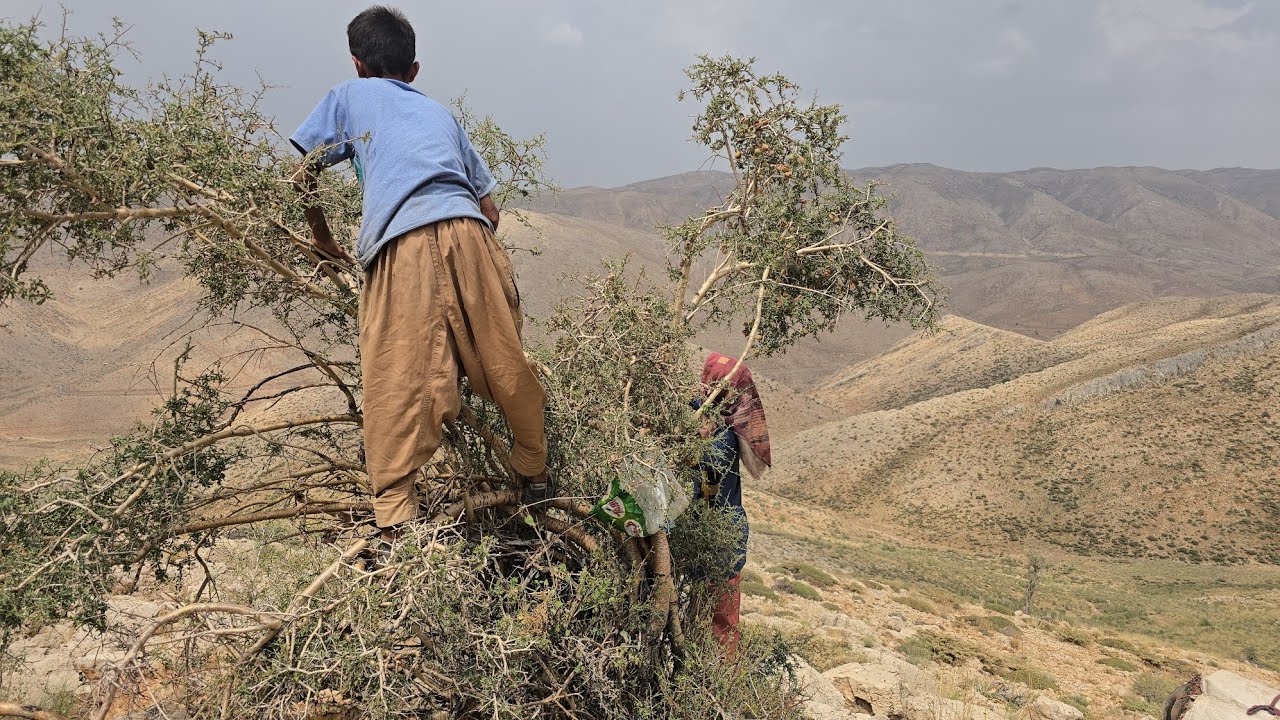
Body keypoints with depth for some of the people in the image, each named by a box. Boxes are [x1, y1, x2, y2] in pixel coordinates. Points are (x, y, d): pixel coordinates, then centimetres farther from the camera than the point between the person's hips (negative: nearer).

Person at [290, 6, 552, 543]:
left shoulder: (349, 96, 26)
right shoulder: (440, 112, 34)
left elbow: (305, 175, 23)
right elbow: (489, 207, 29)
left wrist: (321, 236, 37)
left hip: (399, 244, -3)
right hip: (469, 234, 4)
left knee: (395, 385, -5)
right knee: (504, 363, 12)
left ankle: (395, 521, -7)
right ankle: (536, 478, 28)